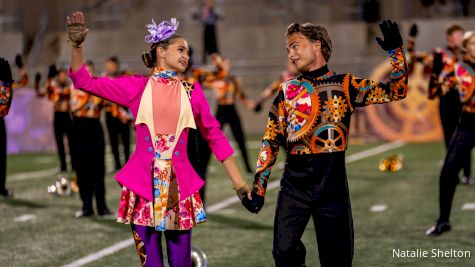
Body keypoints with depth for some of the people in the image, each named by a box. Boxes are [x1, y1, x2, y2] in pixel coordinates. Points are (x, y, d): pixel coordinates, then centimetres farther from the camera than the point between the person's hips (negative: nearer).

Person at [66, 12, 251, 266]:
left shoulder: (191, 91, 7)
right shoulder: (137, 86, 3)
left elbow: (215, 136, 12)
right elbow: (85, 82, 3)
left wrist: (238, 181, 8)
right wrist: (76, 46, -12)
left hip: (180, 184, 1)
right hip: (144, 182, -1)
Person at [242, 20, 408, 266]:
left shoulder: (345, 84, 6)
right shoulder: (288, 90, 10)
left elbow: (396, 91, 0)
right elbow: (270, 142, 11)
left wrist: (395, 51, -12)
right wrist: (259, 187, 5)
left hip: (332, 182, -1)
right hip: (295, 181, 1)